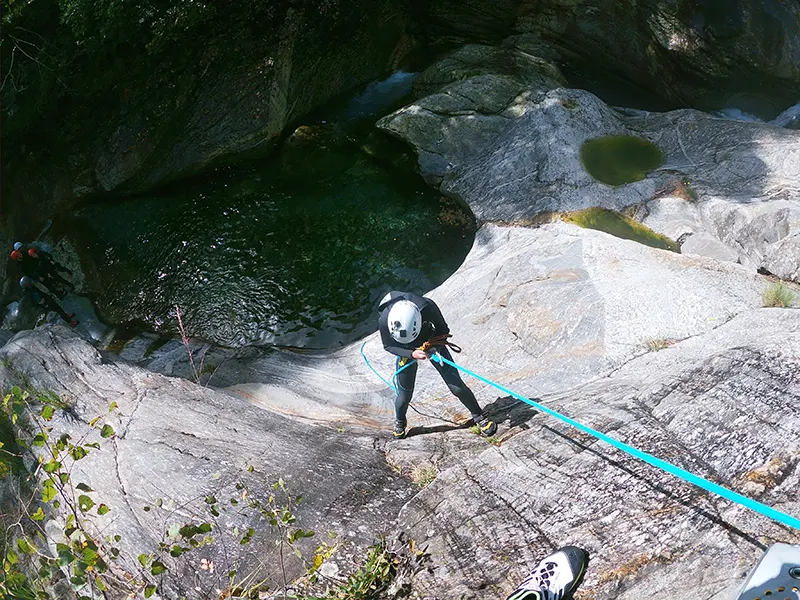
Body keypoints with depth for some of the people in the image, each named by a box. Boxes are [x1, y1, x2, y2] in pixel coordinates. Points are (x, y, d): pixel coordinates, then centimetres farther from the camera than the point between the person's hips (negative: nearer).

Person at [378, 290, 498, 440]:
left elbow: (443, 329, -17)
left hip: (432, 343, 0)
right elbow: (388, 346, -16)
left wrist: (431, 346, -35)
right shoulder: (384, 321, -35)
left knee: (457, 386, -3)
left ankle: (479, 417, 19)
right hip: (406, 351, 0)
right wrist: (412, 354, -32)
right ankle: (399, 422, 35)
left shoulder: (427, 306, -36)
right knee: (404, 394, 2)